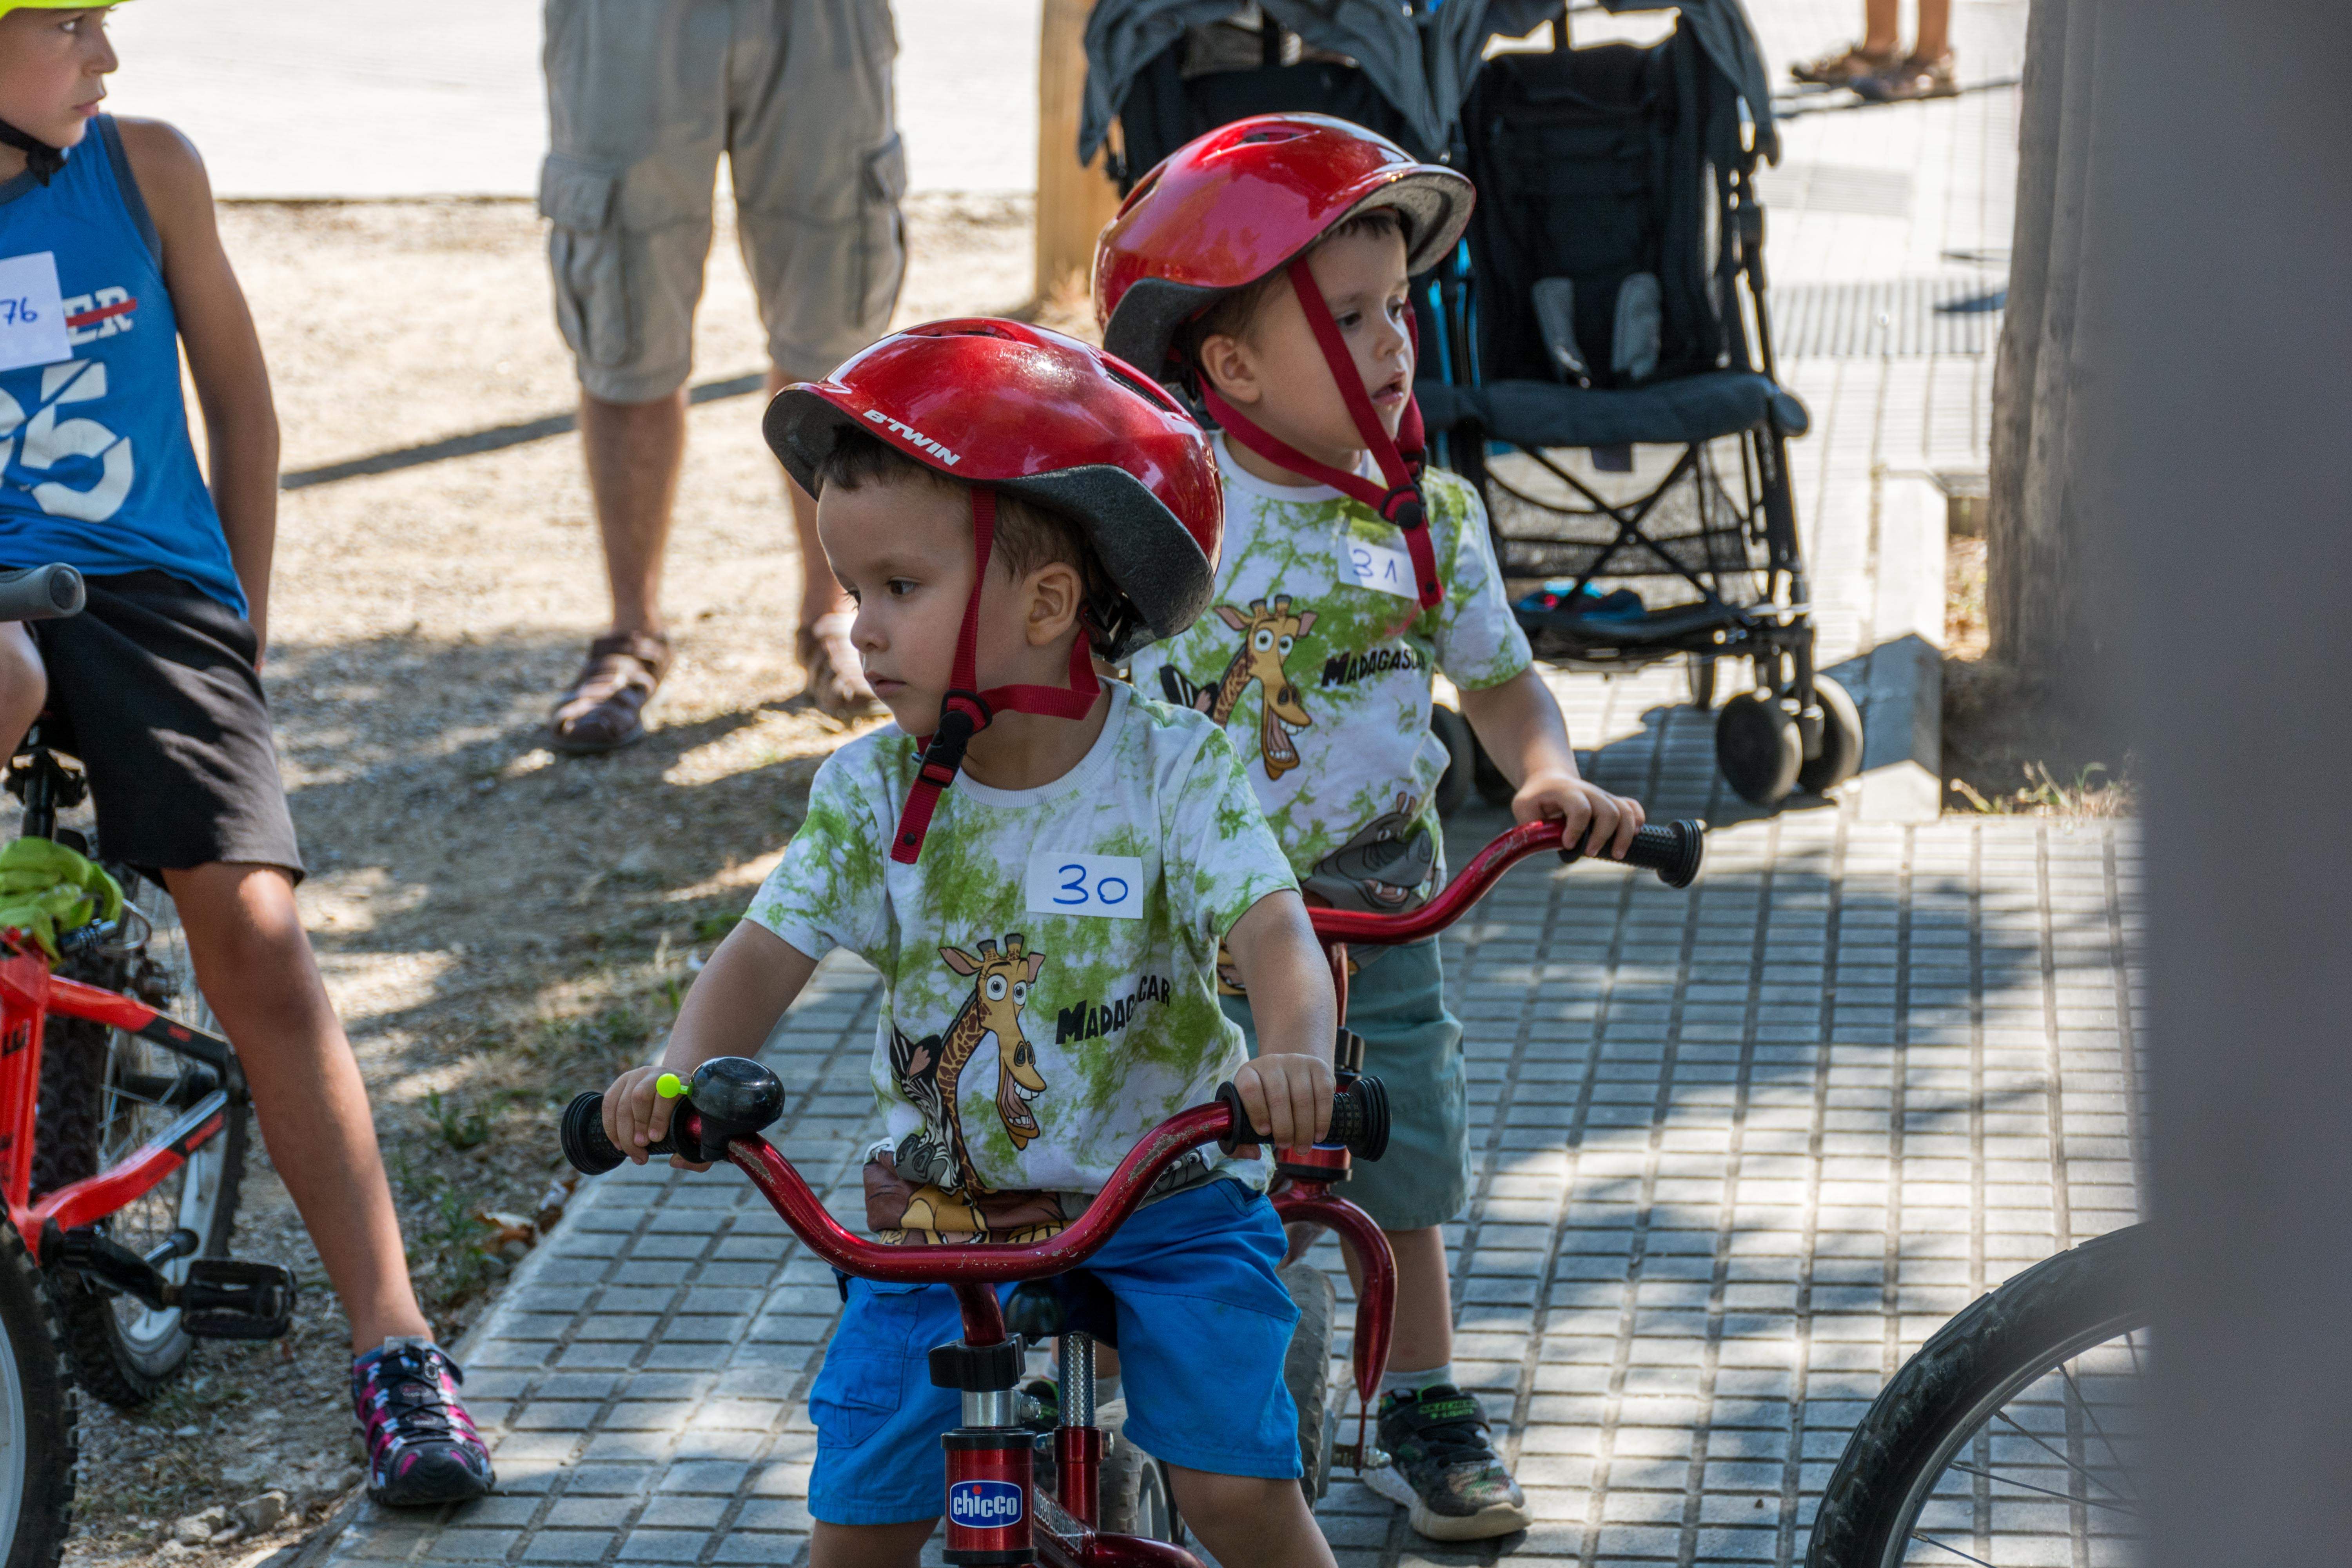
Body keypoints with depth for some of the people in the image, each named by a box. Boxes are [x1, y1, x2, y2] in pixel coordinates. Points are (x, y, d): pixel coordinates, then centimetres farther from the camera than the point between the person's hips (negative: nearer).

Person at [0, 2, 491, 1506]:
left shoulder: (144, 169, 2)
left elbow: (239, 396, 12)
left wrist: (241, 625, 14)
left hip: (146, 592, 1)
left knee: (256, 937, -14)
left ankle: (396, 1344, -14)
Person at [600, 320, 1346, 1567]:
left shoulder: (1170, 769, -13)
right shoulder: (872, 791, -4)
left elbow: (1272, 934, -23)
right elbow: (770, 950, -7)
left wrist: (1293, 1054, -45)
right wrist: (682, 1071, -28)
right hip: (941, 1221, 3)